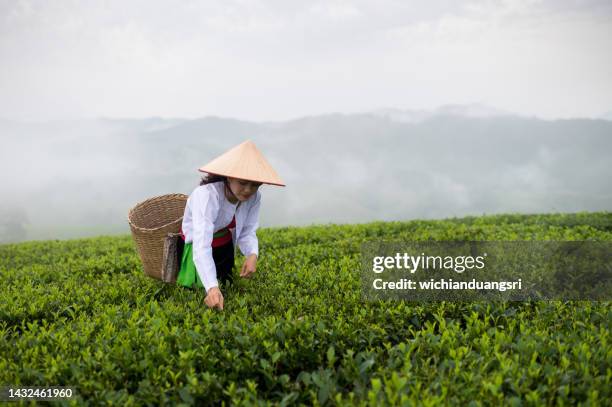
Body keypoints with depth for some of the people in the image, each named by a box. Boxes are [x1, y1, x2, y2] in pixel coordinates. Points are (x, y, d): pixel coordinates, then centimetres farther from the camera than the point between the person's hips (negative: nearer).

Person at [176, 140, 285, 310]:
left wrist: (252, 254, -39)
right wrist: (212, 287, -62)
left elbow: (247, 233, -14)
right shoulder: (207, 195, -39)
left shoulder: (254, 198, -21)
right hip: (195, 245, -5)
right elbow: (202, 246, -49)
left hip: (225, 247, 5)